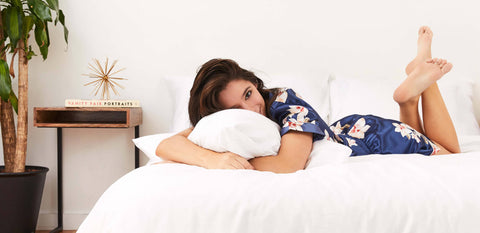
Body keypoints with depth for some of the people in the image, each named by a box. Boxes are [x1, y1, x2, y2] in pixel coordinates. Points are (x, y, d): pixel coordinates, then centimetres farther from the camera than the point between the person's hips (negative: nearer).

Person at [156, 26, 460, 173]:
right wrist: (211, 158, -58)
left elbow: (286, 166, -54)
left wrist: (234, 157, -49)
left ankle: (422, 74, 25)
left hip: (372, 137, -4)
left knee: (450, 152, 25)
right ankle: (412, 91, 30)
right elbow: (167, 144, -40)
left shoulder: (288, 104, -41)